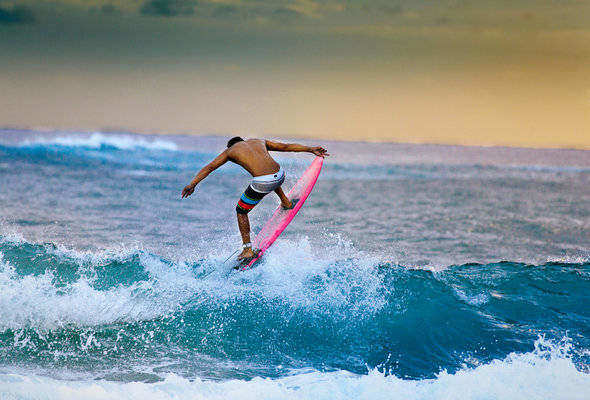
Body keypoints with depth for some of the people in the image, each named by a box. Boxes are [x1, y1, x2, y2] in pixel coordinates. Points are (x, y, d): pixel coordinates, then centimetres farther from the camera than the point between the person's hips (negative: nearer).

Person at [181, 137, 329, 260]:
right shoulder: (259, 141, 27)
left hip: (262, 183, -5)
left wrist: (192, 184, 15)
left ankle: (247, 249, 13)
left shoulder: (230, 151, 18)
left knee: (241, 211, 18)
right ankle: (286, 202, 57)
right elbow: (286, 146, 26)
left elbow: (209, 167, 15)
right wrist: (311, 149, 30)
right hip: (279, 176, 5)